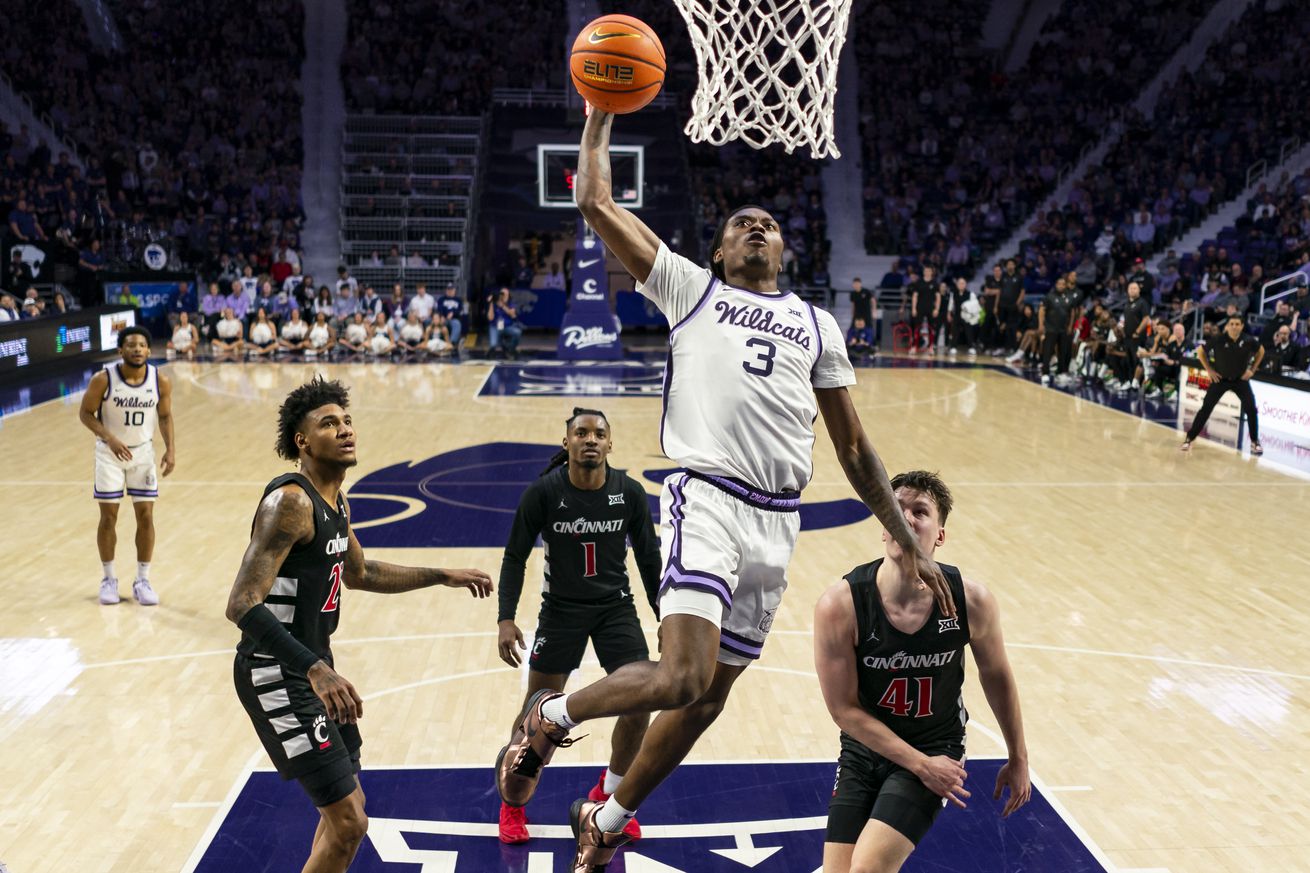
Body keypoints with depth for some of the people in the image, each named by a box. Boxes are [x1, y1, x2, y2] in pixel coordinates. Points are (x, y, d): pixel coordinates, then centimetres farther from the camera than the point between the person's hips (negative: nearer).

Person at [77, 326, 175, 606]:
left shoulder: (161, 381, -13)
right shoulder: (103, 379, -19)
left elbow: (165, 416, 2)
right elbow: (85, 413, -9)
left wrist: (170, 449, -10)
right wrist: (109, 438, -24)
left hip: (143, 452, 2)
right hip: (109, 453, -2)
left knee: (146, 516, 1)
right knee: (108, 517, 3)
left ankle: (142, 580, 13)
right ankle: (109, 579, 19)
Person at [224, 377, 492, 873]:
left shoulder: (337, 503, 8)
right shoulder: (290, 501, -22)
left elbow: (359, 575, 26)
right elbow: (241, 604, -31)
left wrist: (442, 577, 26)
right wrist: (316, 669, -41)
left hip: (315, 666, 10)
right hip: (278, 676, -10)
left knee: (346, 809, 20)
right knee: (348, 823, -8)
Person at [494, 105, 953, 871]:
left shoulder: (817, 324, 20)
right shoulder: (691, 288, 12)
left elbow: (854, 445, 19)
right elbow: (596, 203, 6)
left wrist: (909, 542, 14)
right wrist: (603, 110, 12)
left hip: (778, 523, 5)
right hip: (709, 500, -5)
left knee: (708, 696, 11)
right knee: (682, 677, -22)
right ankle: (549, 719, 8)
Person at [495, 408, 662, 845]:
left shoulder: (630, 492, -9)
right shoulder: (543, 492, -15)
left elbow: (649, 559, 3)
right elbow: (515, 557, -7)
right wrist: (506, 619, -16)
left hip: (616, 608, 2)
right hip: (561, 609, -2)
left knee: (639, 707, -3)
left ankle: (608, 796, 23)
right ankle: (512, 803, 26)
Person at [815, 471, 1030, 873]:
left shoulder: (972, 601, -17)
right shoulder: (840, 605, -21)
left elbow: (996, 674, 3)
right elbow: (845, 708, -12)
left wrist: (1017, 758, 13)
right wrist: (921, 765, -13)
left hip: (936, 747, -1)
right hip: (865, 747, 1)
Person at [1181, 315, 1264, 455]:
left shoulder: (1248, 340, -15)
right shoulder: (1217, 339, -20)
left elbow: (1261, 351, 7)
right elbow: (1200, 351, -3)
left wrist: (1252, 370, 2)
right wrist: (1209, 370, -5)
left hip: (1241, 379, 1)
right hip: (1220, 379, -1)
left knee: (1251, 410, -7)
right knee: (1206, 409, -5)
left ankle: (1255, 442, 11)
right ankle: (1189, 439, 3)